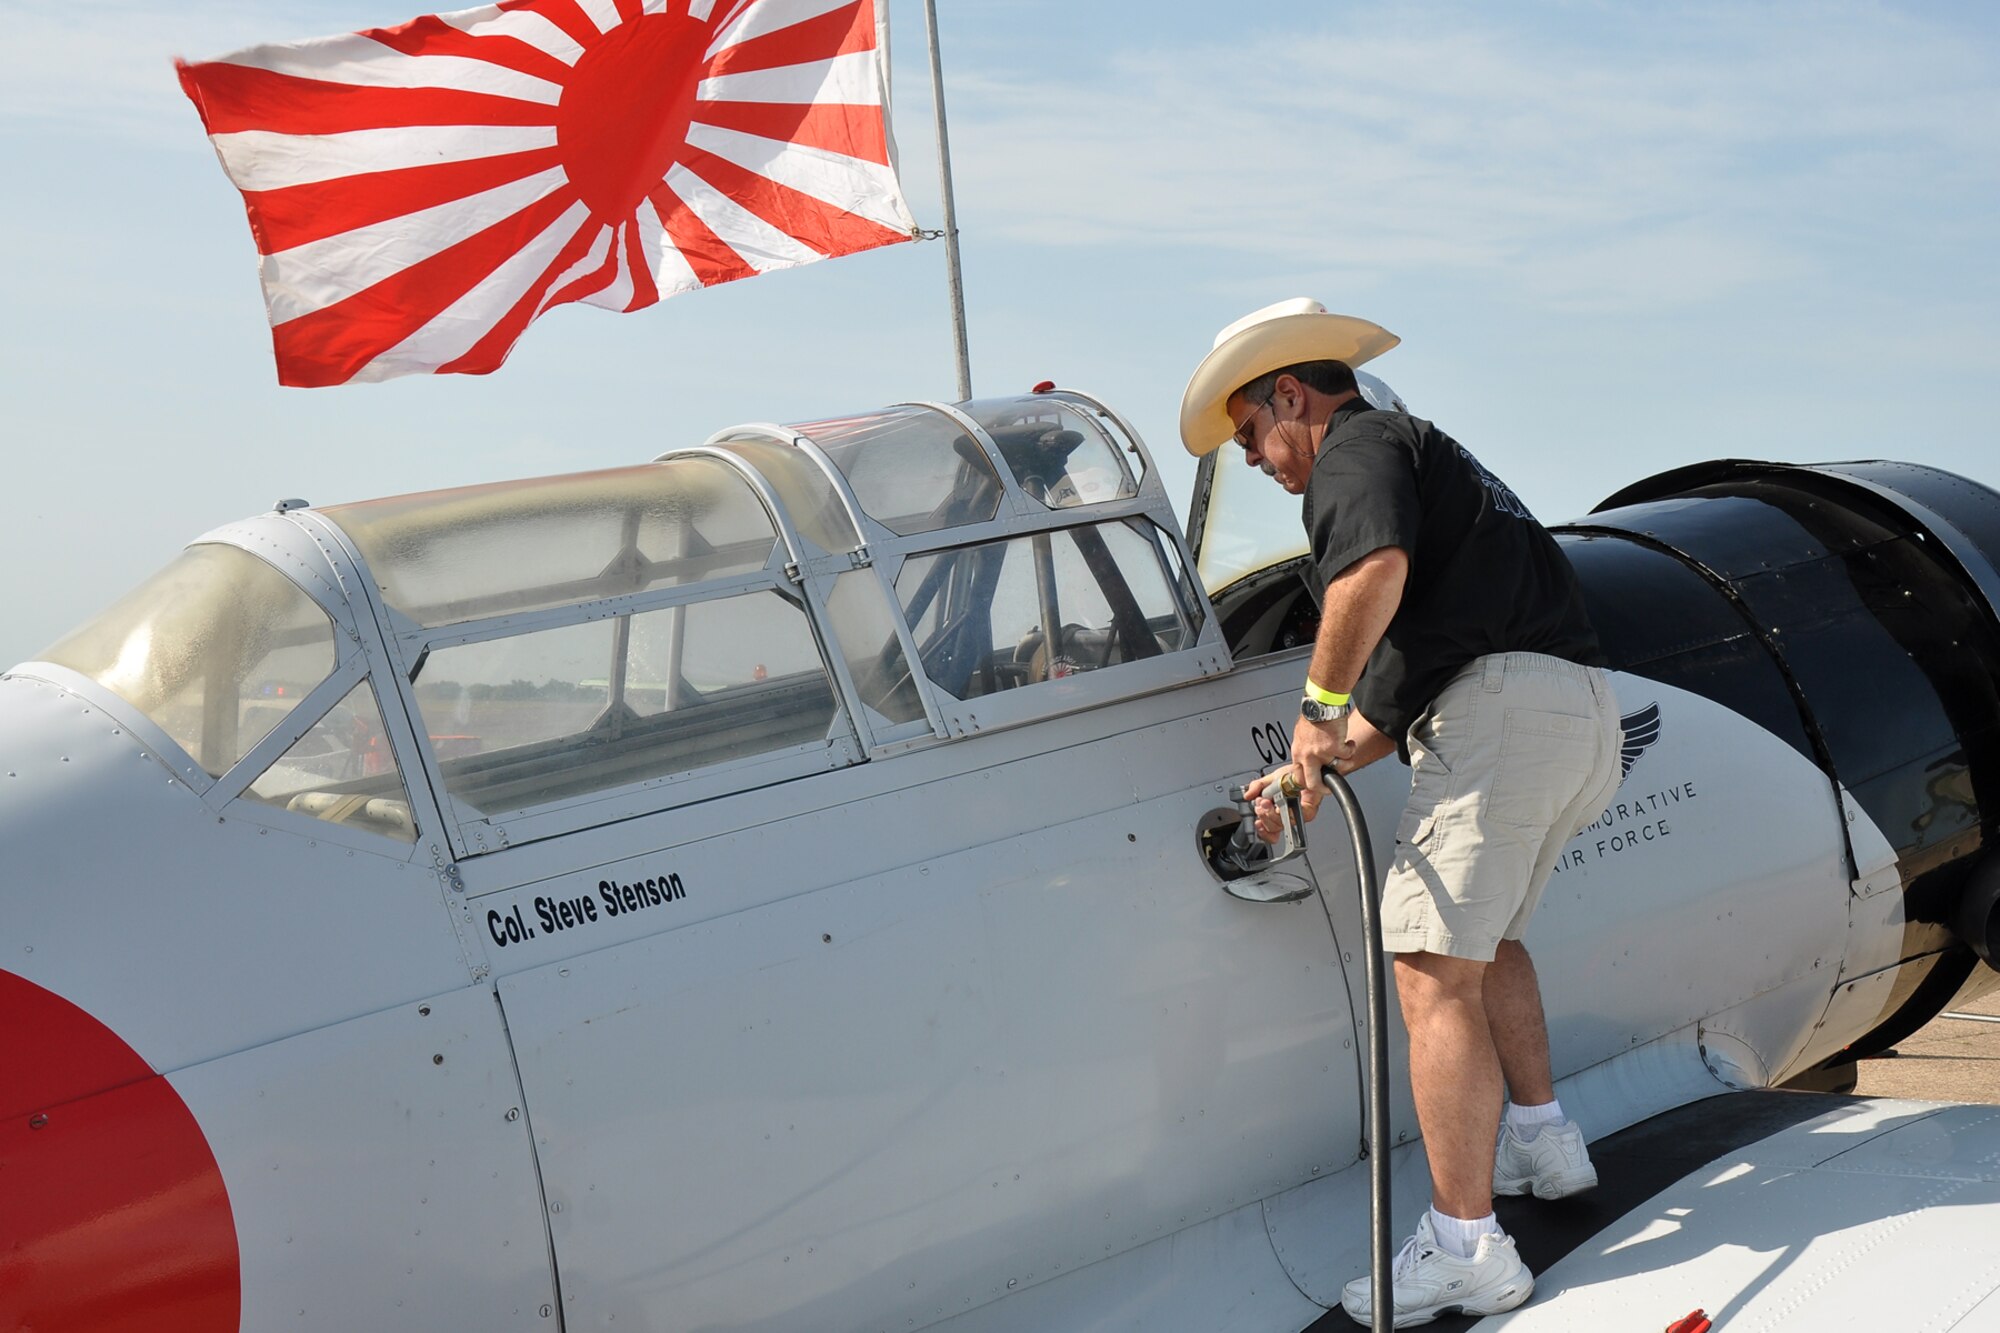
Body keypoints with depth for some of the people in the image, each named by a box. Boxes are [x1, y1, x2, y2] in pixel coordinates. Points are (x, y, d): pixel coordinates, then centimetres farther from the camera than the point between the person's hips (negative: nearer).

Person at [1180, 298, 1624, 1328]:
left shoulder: (1355, 448, 1)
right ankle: (1542, 1140, 39)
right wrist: (1319, 766, 24)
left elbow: (1376, 569, -25)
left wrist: (1319, 704, -14)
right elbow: (1405, 684, 29)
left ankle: (1465, 1248, -9)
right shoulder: (1423, 454, 31)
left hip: (1502, 705, -11)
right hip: (1583, 713, 11)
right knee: (1481, 930, 29)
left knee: (1432, 969, -10)